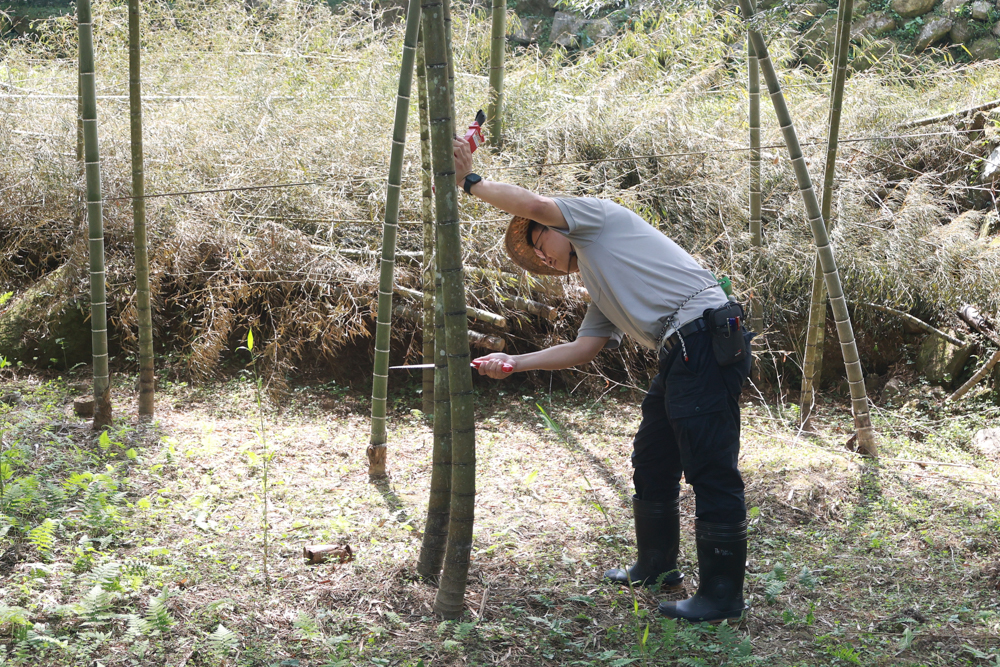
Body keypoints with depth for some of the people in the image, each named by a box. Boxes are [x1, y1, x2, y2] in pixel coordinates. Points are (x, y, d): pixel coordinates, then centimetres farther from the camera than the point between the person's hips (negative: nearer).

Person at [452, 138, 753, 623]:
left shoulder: (598, 216, 6)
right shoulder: (600, 295, 28)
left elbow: (536, 206, -10)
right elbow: (582, 348, 19)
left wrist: (473, 183, 1)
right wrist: (514, 363, 13)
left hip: (706, 337, -11)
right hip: (679, 354, 11)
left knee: (710, 469, -8)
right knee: (652, 461, 19)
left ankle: (722, 594, -3)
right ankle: (656, 567, 34)